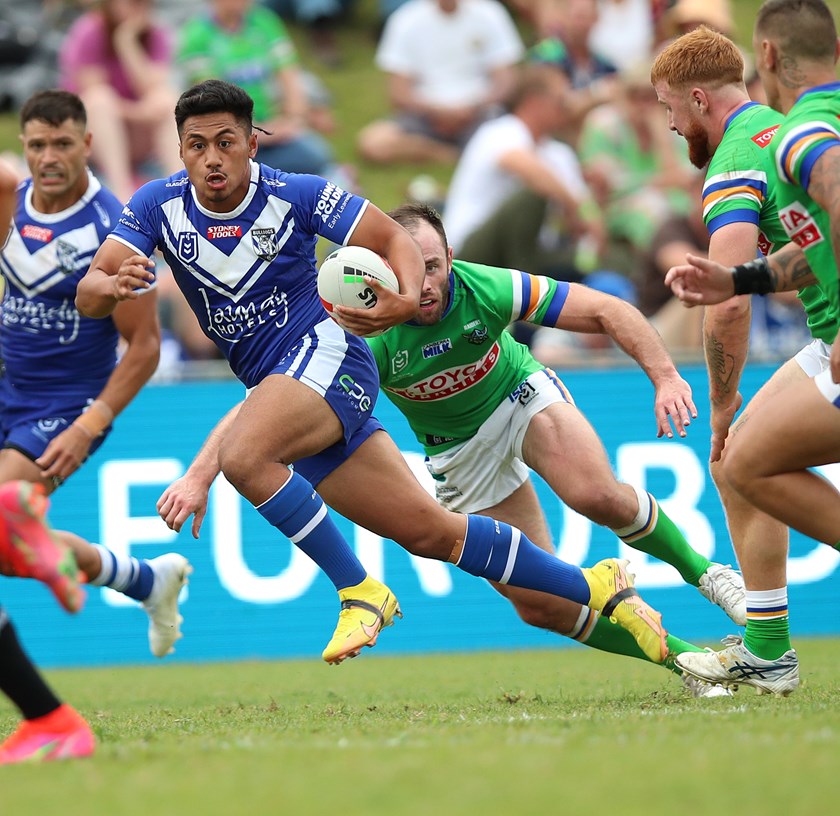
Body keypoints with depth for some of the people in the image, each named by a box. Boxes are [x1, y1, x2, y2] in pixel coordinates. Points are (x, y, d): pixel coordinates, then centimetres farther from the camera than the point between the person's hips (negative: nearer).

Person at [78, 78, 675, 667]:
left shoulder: (293, 195, -11)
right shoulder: (158, 206, -1)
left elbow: (394, 238, -6)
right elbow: (87, 295, -8)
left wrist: (407, 300, -27)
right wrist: (112, 286, -32)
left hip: (325, 352, -5)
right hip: (272, 379, 5)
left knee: (241, 455, -34)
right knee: (429, 532, 5)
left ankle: (360, 592, -21)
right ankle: (595, 588, 17)